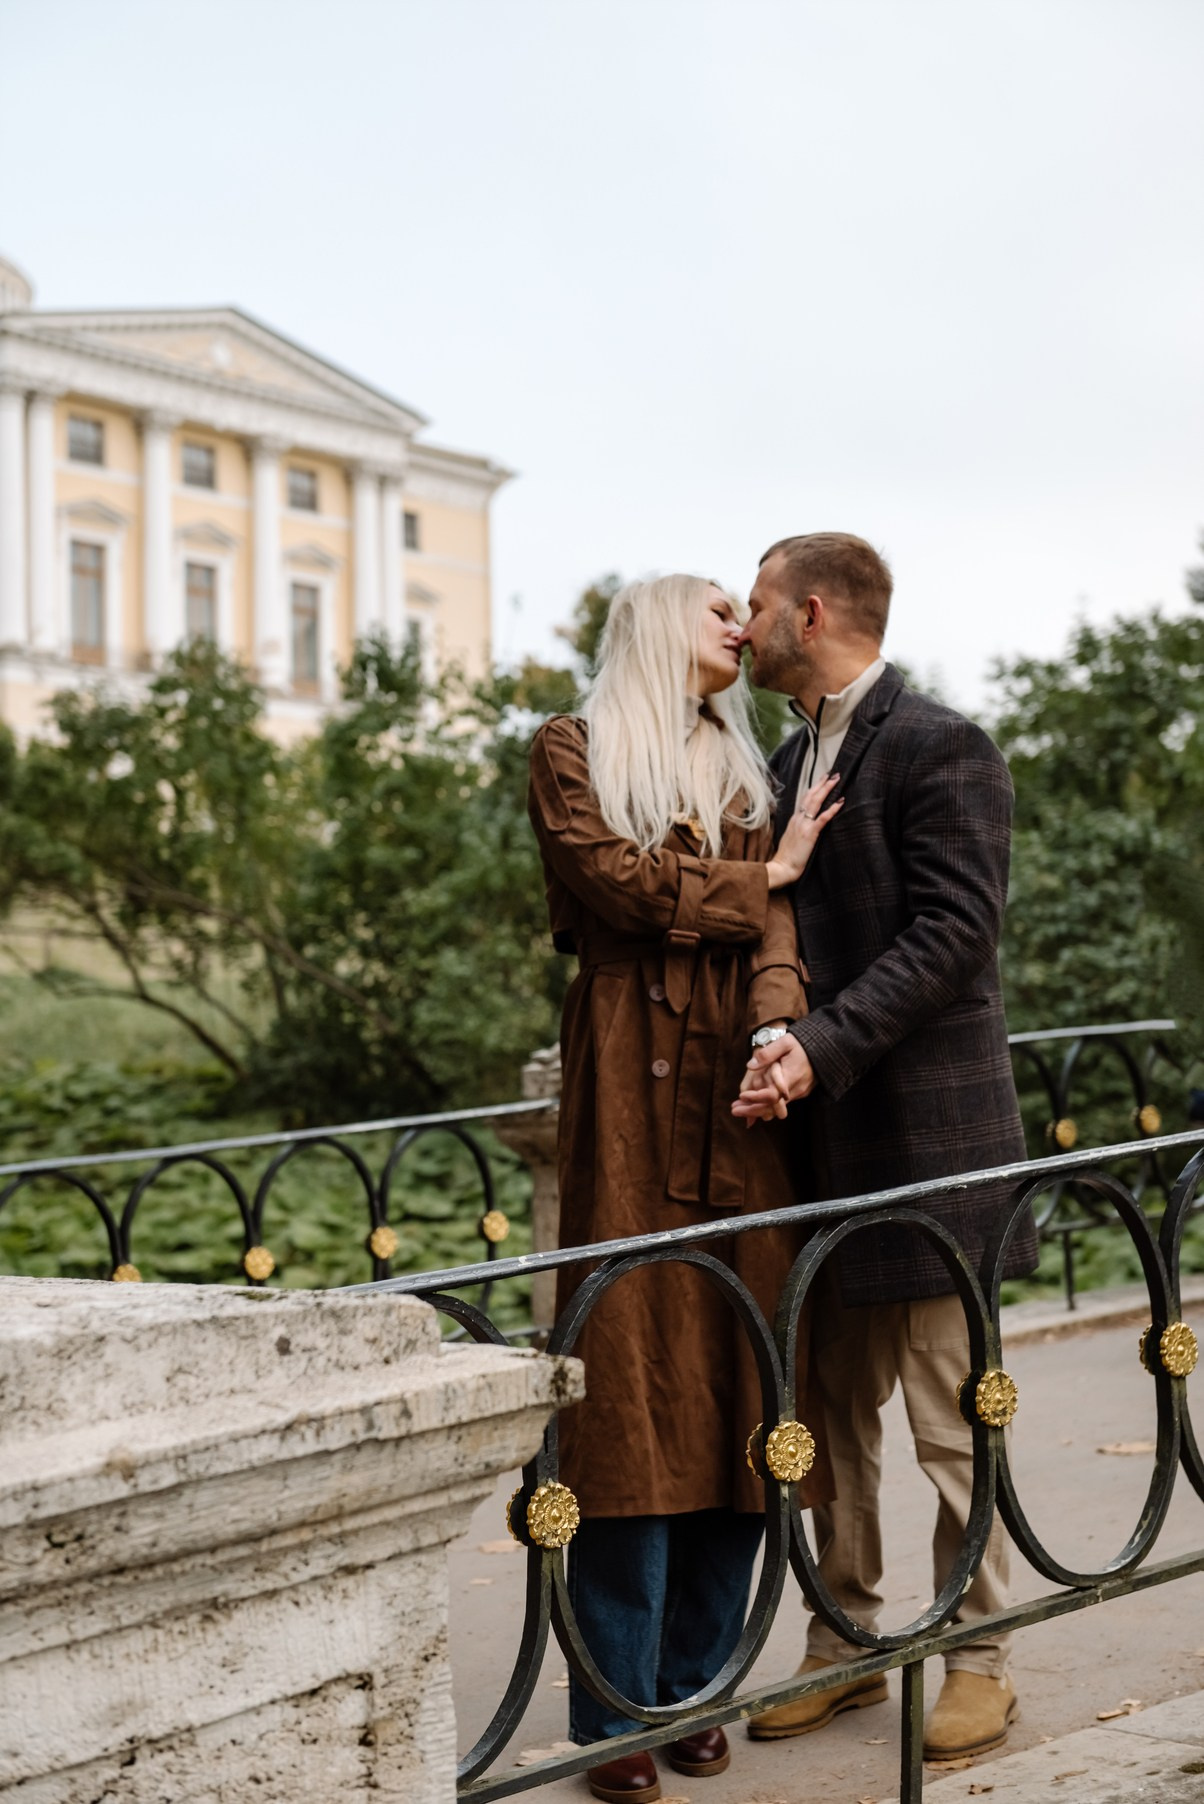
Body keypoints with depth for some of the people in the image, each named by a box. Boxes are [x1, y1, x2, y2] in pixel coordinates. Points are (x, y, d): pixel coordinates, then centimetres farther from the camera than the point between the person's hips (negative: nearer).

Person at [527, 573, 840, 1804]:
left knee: (734, 1397, 1)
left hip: (736, 1097, 5)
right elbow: (619, 883, -8)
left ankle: (692, 1690, 11)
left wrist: (778, 1027, -14)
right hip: (632, 1087, -4)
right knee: (633, 1392, -7)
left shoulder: (746, 769, 21)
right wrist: (762, 874, 3)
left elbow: (772, 918, 5)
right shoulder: (573, 752, 7)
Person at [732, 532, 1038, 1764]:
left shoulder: (939, 750, -10)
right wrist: (776, 1050, 2)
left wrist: (822, 1046, -25)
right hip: (823, 1135, 8)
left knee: (952, 1423, 1)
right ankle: (844, 1647, 24)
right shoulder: (791, 761, 17)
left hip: (925, 1137, -8)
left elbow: (950, 935, -18)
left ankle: (977, 1663, 12)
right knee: (831, 1417, 13)